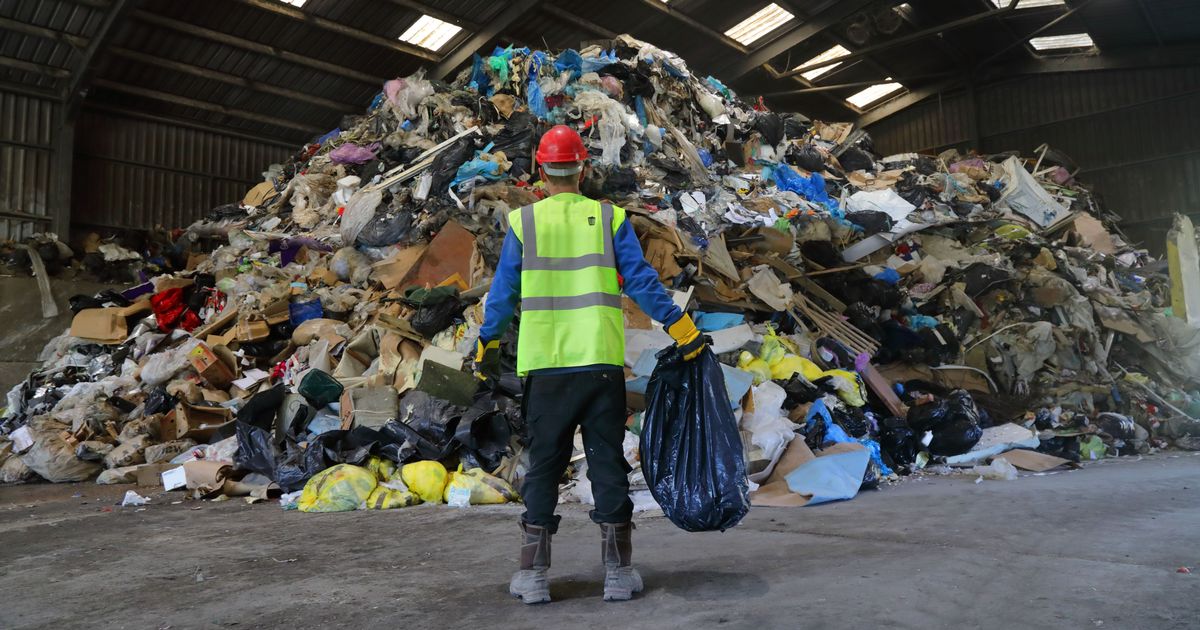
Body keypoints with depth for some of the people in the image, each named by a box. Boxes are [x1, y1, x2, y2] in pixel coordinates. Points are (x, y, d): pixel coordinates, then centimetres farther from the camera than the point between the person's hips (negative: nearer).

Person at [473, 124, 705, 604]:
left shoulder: (523, 222, 3)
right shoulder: (609, 219, 3)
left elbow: (502, 293, 6)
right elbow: (642, 283, -1)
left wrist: (486, 347, 18)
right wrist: (685, 333, 5)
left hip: (544, 366, 0)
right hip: (601, 363, 0)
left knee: (543, 466, 10)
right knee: (608, 463, 8)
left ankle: (533, 575, 13)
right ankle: (618, 573, 12)